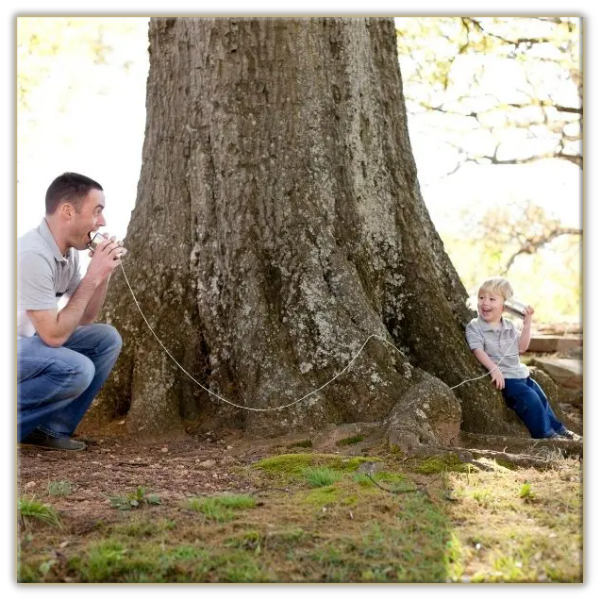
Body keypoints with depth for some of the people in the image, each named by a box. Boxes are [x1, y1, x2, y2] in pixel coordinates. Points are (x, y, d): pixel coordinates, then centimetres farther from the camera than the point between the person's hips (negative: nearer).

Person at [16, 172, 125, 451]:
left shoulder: (69, 250, 2)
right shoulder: (33, 255, -27)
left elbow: (84, 319, 10)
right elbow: (54, 335, -25)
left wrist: (103, 273, -6)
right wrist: (92, 277, -20)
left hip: (28, 341, 10)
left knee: (107, 339, -1)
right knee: (77, 370, -29)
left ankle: (50, 428, 1)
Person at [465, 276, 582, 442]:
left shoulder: (510, 326, 10)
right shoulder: (474, 327, -9)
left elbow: (521, 347, 6)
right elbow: (478, 351, -19)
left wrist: (527, 323, -1)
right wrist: (494, 369, -32)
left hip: (520, 373, 7)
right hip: (503, 378, -7)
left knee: (541, 397, 12)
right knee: (529, 398, -21)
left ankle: (558, 429, 28)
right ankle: (545, 433, -11)